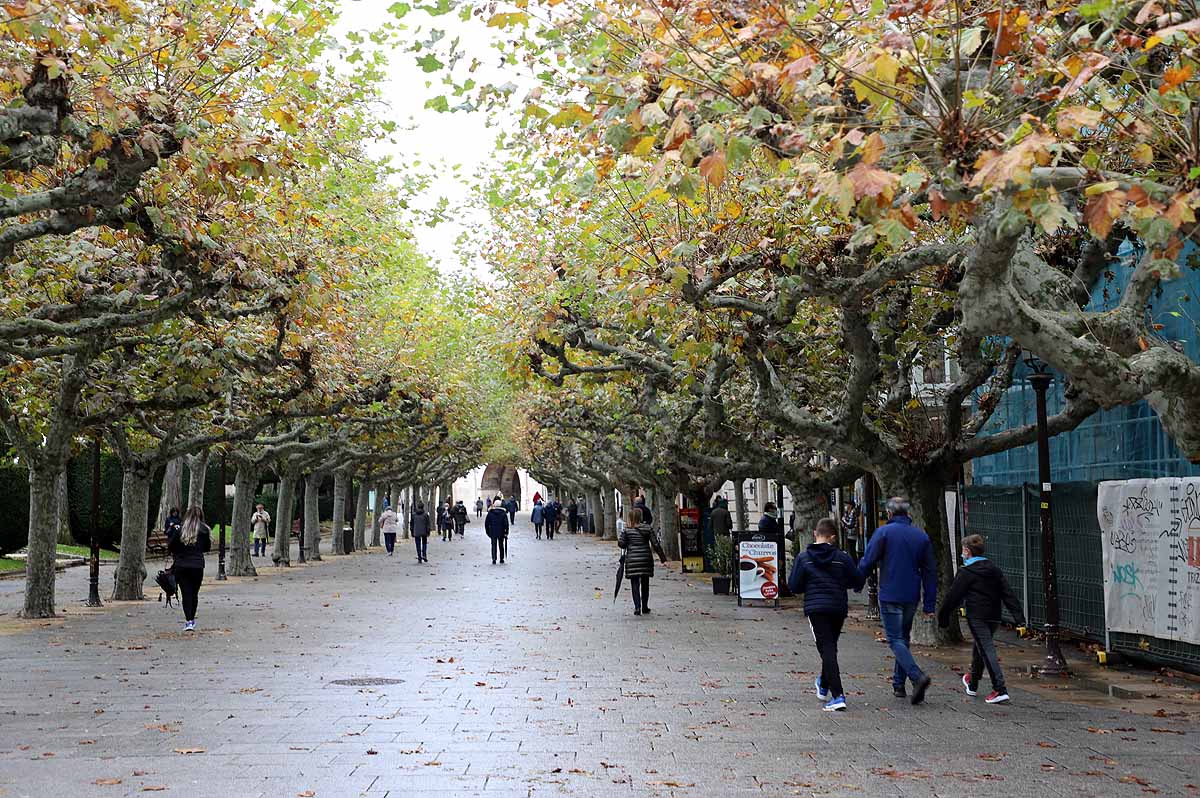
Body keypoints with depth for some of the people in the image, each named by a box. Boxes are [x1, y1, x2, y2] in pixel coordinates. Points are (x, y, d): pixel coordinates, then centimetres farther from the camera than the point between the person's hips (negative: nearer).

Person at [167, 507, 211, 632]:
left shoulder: (179, 530, -3)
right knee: (194, 593, 14)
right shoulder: (204, 530, -3)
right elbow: (207, 547, 8)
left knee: (186, 593, 0)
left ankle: (188, 621, -10)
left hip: (181, 566, 0)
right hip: (198, 566, 0)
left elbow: (170, 547, 0)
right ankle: (192, 619, 25)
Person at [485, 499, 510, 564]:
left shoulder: (490, 513, -1)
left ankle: (494, 559, -6)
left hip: (493, 532, 0)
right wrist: (506, 533, -3)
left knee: (494, 546, 4)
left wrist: (488, 531, 11)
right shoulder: (503, 514, -5)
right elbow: (506, 524, -7)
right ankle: (501, 559, 16)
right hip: (501, 533, 0)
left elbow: (486, 523, 3)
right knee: (501, 546, 12)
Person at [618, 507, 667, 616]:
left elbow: (621, 544, -4)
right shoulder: (648, 528, -2)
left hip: (632, 560, -1)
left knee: (635, 584, 2)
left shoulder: (626, 529, -5)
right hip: (646, 559, 1)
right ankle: (645, 608, 20)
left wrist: (619, 539, 19)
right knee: (645, 584, 14)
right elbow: (656, 544, -3)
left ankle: (637, 607, -13)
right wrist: (663, 559, 0)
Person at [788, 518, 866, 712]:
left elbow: (794, 586, -3)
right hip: (838, 608, 2)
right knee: (831, 647, 21)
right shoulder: (842, 557, 1)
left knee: (827, 649, -6)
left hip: (815, 608, -2)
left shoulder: (803, 557, -2)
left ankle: (837, 696, -18)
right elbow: (858, 581, 3)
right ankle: (824, 686, 39)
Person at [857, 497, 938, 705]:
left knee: (895, 640, -5)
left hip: (889, 596, -5)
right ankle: (898, 684, 21)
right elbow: (930, 571, 9)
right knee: (904, 638, 18)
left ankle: (917, 676, -24)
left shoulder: (884, 532, -7)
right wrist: (930, 604, 12)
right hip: (912, 597, 5)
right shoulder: (921, 535, 8)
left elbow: (867, 562, -9)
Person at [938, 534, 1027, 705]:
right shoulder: (995, 569, 12)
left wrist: (942, 616, 4)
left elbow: (953, 597, -7)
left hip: (977, 617, -7)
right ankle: (972, 684, 37)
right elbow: (1009, 595, 7)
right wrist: (1020, 619, 3)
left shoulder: (965, 572, -7)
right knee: (979, 648, 22)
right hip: (994, 617, 7)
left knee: (987, 650, -10)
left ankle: (1000, 690, -20)